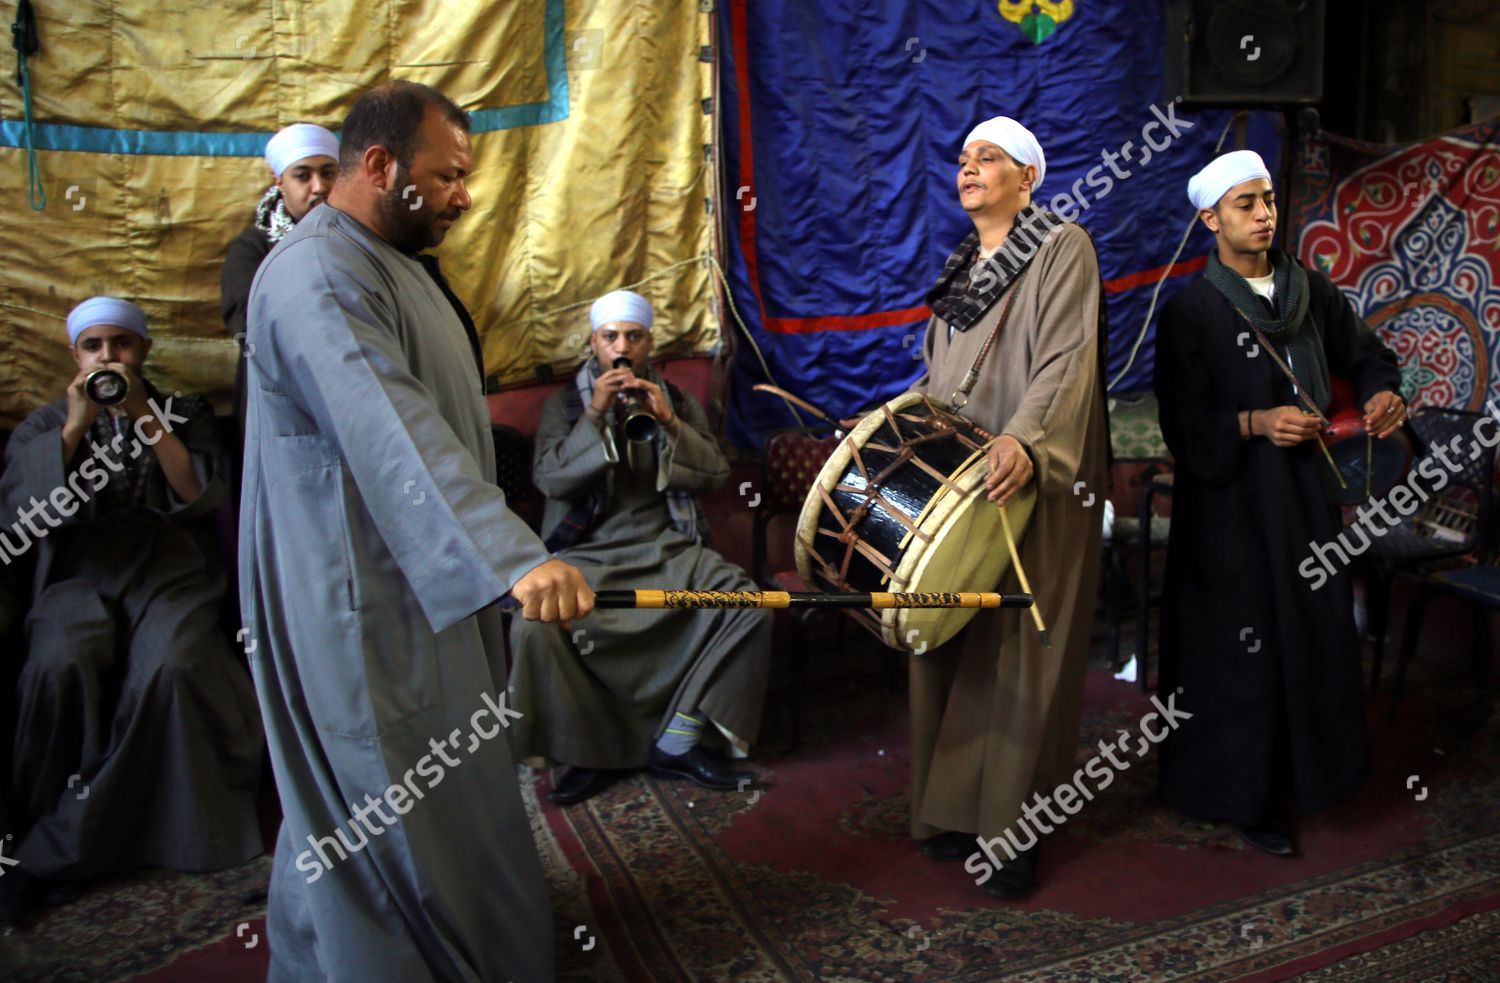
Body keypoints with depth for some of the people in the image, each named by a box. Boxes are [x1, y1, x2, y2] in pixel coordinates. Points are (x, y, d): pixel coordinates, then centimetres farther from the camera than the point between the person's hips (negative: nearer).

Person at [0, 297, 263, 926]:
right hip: (79, 575, 1)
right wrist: (76, 426, -6)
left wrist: (145, 416, -6)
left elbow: (202, 495, 0)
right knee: (59, 668, -33)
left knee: (172, 666, -33)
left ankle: (57, 851, -19)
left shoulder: (184, 413, 18)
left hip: (170, 571, -1)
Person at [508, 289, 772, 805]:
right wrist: (595, 415, -14)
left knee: (748, 603, -24)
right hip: (588, 552, -2)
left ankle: (677, 741, -11)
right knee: (534, 624, -31)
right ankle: (589, 750, -8)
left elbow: (715, 474, 5)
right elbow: (550, 480, -5)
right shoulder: (565, 403, 9)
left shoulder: (677, 401, 15)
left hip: (668, 548, 2)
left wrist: (669, 422, -9)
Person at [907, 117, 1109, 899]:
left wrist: (1025, 437, -31)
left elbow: (1066, 358, -16)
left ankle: (1012, 830, 6)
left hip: (1029, 488, -7)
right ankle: (954, 806, 19)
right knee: (950, 639, 8)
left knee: (1018, 648, -3)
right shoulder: (961, 263, 19)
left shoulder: (1063, 248, -3)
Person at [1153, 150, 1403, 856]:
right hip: (1230, 500, -5)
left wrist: (1381, 393, -7)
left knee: (1313, 628, 9)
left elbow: (1365, 353, 14)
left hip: (1304, 488, 5)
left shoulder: (1310, 289, 7)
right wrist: (1255, 423, -26)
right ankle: (1245, 794, 16)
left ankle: (1302, 766, 29)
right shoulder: (1191, 311, -8)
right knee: (1242, 644, 0)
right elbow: (1183, 424, -12)